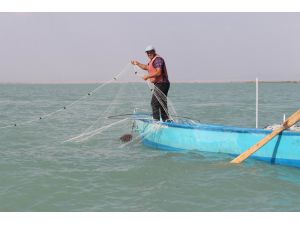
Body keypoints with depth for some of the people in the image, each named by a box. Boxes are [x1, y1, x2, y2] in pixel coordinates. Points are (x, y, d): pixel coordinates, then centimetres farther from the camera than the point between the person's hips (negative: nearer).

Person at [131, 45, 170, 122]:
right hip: (161, 84, 11)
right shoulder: (153, 60, 20)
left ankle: (156, 120, -15)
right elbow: (146, 67, 36)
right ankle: (166, 120, 16)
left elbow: (158, 72, -25)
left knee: (154, 103, -13)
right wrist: (137, 63, 28)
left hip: (161, 84, -11)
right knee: (162, 104, 13)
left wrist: (148, 76, -21)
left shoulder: (158, 59, -14)